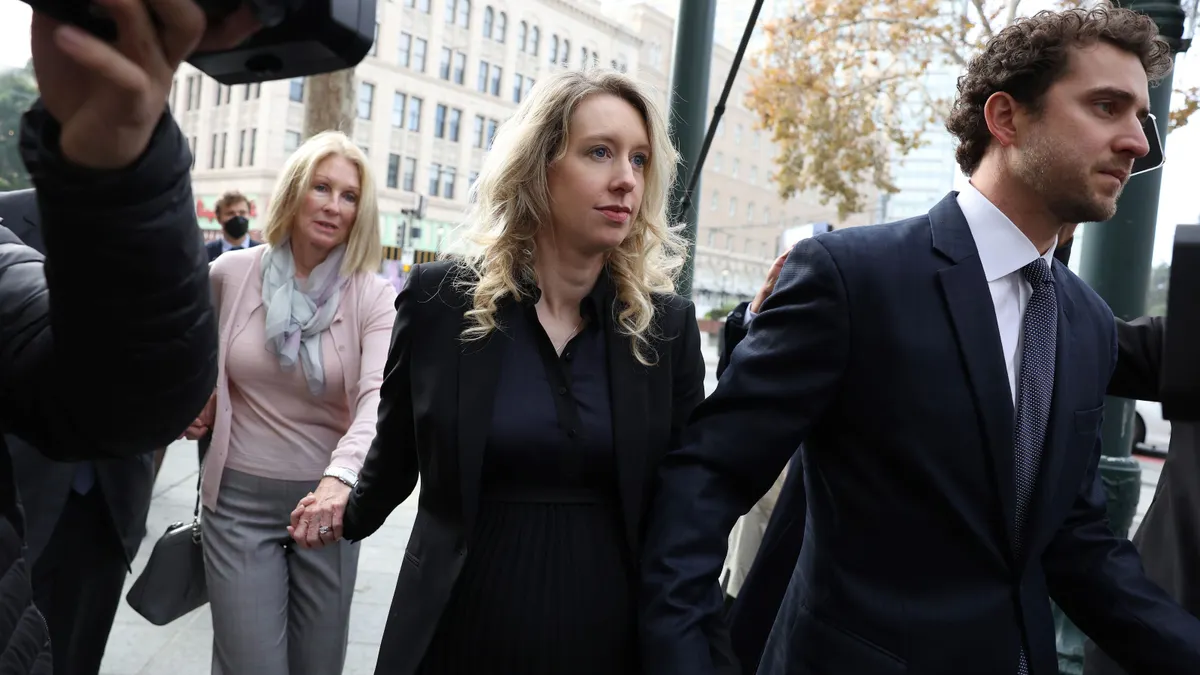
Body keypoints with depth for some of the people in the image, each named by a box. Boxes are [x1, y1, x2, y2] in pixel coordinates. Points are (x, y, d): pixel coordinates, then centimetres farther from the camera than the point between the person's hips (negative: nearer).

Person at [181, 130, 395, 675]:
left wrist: (341, 477, -43)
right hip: (239, 499, 0)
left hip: (325, 500, 0)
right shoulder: (230, 274, -4)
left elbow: (379, 395, -27)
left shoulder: (373, 297, -10)